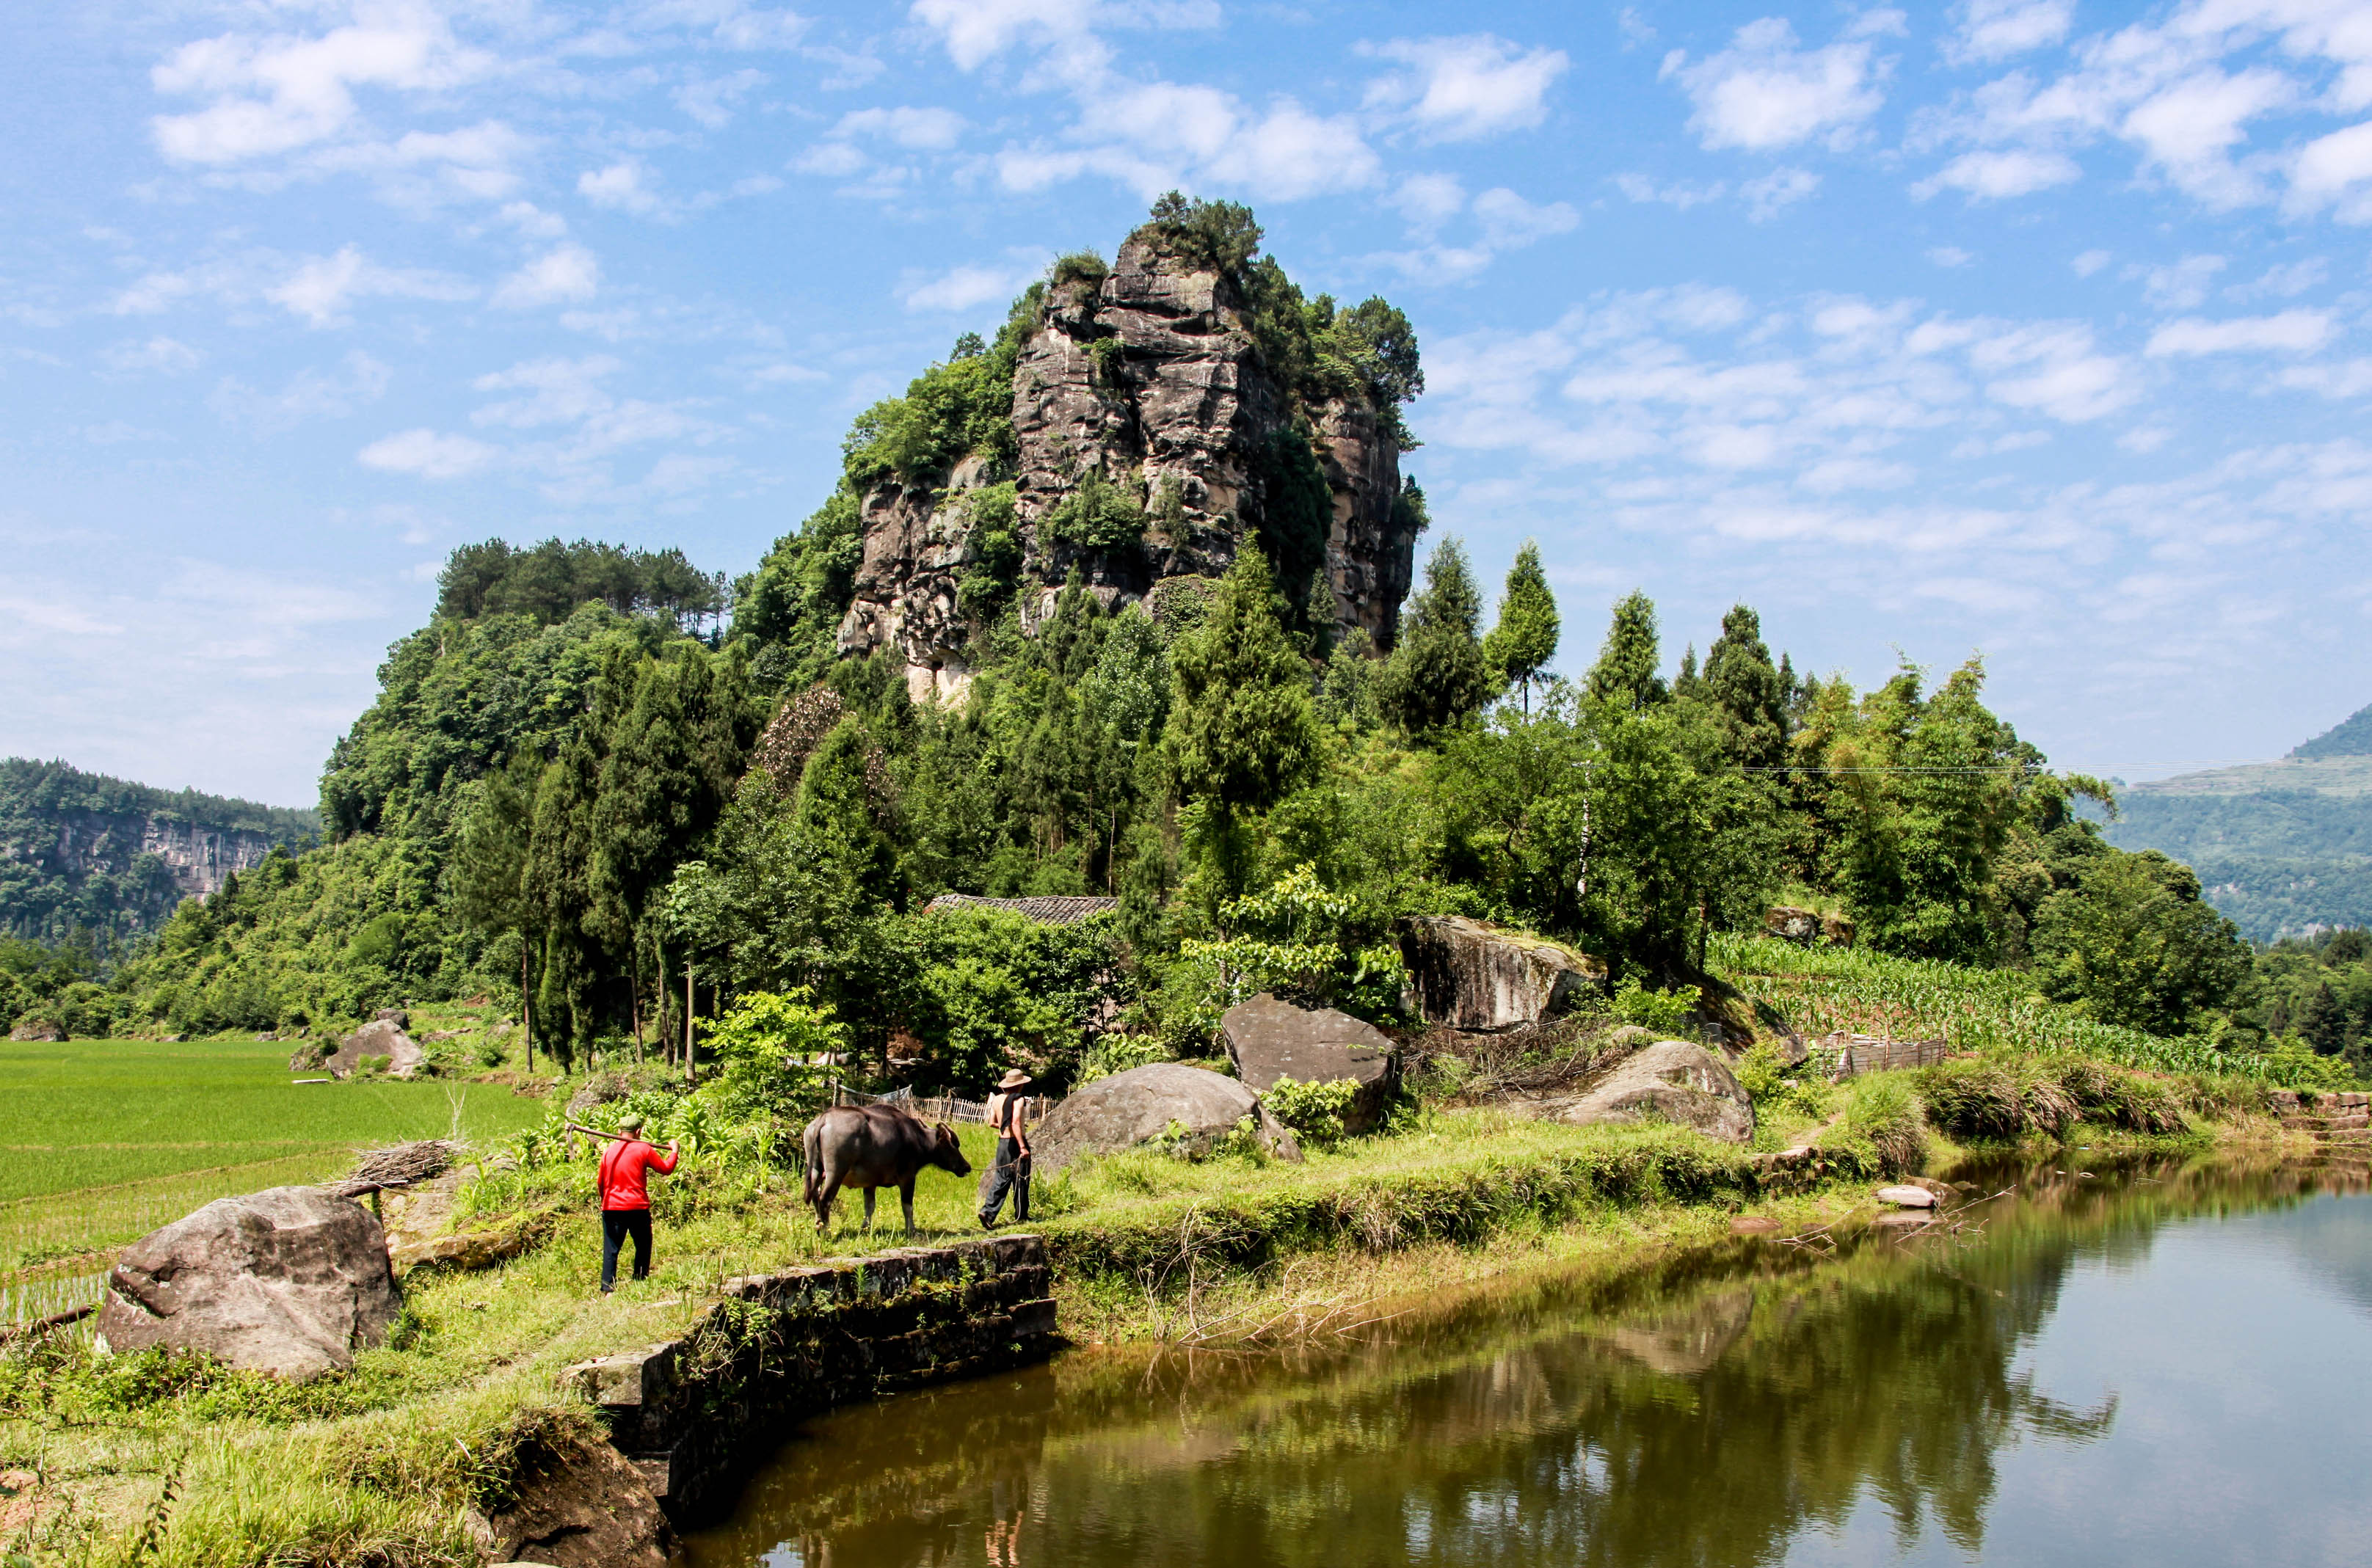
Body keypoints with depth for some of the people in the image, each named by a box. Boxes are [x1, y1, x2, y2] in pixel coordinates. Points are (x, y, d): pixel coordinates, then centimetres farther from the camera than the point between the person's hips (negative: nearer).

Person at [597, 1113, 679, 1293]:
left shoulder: (608, 1151, 8)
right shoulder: (643, 1149, -3)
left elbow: (601, 1182, 14)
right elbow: (666, 1169, 3)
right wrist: (674, 1150, 18)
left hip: (611, 1208, 3)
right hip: (637, 1208, -3)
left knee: (611, 1249, 3)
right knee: (643, 1247, 12)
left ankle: (607, 1288, -4)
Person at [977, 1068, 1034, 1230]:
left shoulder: (997, 1099, 7)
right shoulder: (1018, 1100, -13)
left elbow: (991, 1123, 12)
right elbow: (1015, 1123, -23)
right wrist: (1023, 1147, -25)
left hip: (1002, 1142, 6)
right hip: (1016, 1142, -6)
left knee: (1001, 1179, 8)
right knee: (1021, 1180, 8)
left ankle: (988, 1212, -6)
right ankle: (1021, 1215, 18)